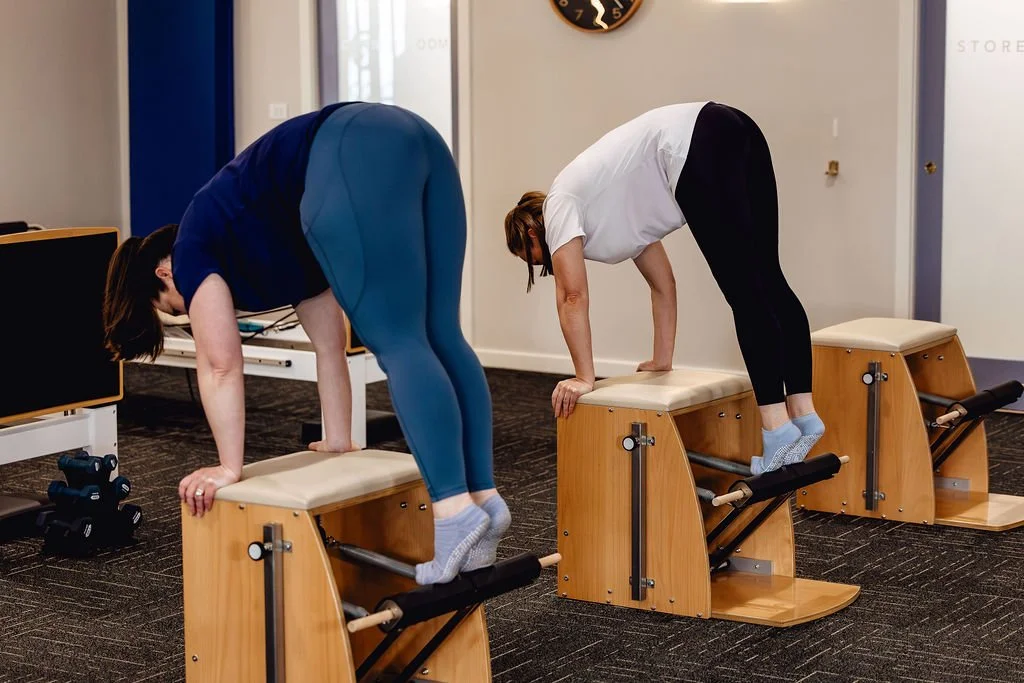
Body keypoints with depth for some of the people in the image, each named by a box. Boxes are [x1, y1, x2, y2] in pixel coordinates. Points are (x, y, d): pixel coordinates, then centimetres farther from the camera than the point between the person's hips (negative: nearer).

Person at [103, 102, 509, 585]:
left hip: (354, 162, -8)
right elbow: (329, 345, 38)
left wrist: (229, 468, 15)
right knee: (439, 339, 8)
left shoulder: (193, 249, 18)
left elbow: (219, 365, 12)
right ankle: (485, 498, 5)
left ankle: (455, 511, -16)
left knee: (398, 344, -9)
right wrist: (339, 441, 41)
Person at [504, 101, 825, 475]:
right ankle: (804, 414, 6)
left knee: (744, 291, -11)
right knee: (767, 283, 6)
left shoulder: (559, 205, 12)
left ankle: (777, 427, -14)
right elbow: (663, 283, 34)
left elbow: (572, 298, 5)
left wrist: (584, 379, 8)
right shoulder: (607, 208, 32)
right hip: (735, 134, 8)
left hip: (701, 149, -8)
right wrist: (663, 359, 38)